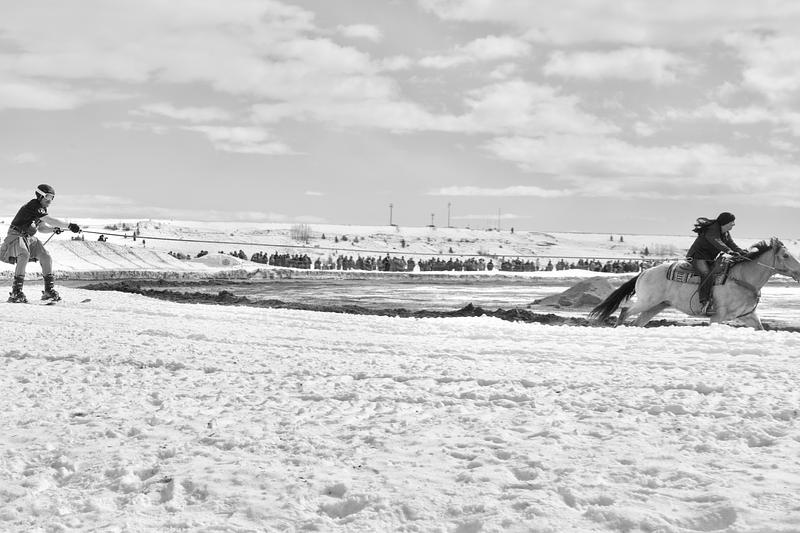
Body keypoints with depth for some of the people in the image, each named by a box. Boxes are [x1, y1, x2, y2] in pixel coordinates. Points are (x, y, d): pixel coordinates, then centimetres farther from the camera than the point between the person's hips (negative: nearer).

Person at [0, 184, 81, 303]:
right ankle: (16, 293, -32)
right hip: (16, 236, -9)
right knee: (24, 256, -33)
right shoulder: (33, 206, -21)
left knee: (46, 257, -7)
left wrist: (53, 229, -2)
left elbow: (41, 228, 18)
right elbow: (49, 220, -32)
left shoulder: (42, 208, 8)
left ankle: (48, 290, 1)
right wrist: (69, 225, -33)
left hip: (29, 237, 9)